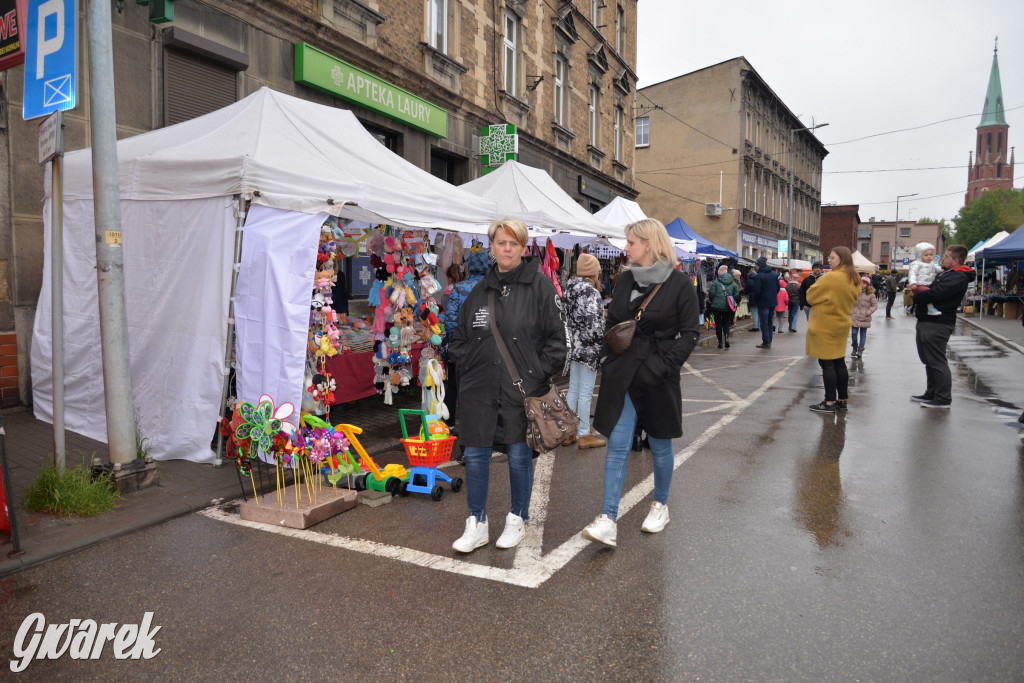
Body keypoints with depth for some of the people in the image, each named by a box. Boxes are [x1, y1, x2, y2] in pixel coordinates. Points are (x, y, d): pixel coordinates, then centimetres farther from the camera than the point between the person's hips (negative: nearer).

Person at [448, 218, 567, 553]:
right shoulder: (480, 290, 10)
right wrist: (467, 366, 4)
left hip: (522, 389, -4)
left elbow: (556, 337, -4)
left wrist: (540, 375, -10)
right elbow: (459, 337, 17)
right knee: (475, 456, 7)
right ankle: (477, 525, 22)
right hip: (480, 390, 4)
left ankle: (518, 520, 29)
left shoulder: (540, 286, -3)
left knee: (519, 455, 9)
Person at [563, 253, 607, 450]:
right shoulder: (591, 293, -18)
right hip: (588, 348, -8)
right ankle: (584, 435, 10)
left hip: (574, 346, 9)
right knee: (586, 393, 0)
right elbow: (594, 325, -21)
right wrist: (603, 343, -8)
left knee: (573, 390, 15)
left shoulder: (570, 289, 8)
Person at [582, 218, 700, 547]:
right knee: (617, 446, -2)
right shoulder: (625, 280, 9)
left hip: (657, 377, -3)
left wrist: (665, 366, -15)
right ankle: (608, 521, -3)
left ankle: (660, 505, 34)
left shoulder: (679, 284, -6)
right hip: (622, 377, 4)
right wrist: (609, 362, 2)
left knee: (660, 445, 13)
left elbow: (690, 333, -6)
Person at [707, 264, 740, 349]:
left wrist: (712, 301, 10)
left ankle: (720, 342, 8)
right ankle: (726, 338, -10)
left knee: (718, 324, 7)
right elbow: (737, 295, 3)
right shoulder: (733, 283, 1)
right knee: (726, 323, 13)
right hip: (728, 307, 3)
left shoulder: (715, 282, -11)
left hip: (717, 306, -3)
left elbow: (711, 294, -10)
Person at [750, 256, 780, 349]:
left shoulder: (758, 276, -17)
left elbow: (757, 291, -18)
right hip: (773, 302, 7)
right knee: (769, 322, 15)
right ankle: (769, 342, 20)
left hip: (763, 303, -7)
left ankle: (766, 343, 3)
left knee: (764, 323, 1)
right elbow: (778, 288, 12)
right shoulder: (774, 274, 6)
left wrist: (754, 301, -2)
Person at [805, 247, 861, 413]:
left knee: (827, 364, -4)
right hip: (841, 325, 8)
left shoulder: (831, 277, -18)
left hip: (825, 327, -8)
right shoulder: (854, 280, 8)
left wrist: (816, 285, 6)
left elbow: (810, 297, -12)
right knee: (839, 363, 13)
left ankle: (829, 402, -2)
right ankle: (842, 400, 19)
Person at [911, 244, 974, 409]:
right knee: (929, 360, 16)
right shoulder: (944, 274, 20)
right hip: (926, 322, 10)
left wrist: (915, 297, -7)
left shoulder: (959, 278, -13)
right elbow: (930, 289, 23)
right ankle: (931, 394, 25)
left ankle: (943, 399, 0)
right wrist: (918, 290, 1)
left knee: (937, 361, -6)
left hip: (937, 324, -10)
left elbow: (936, 293, -23)